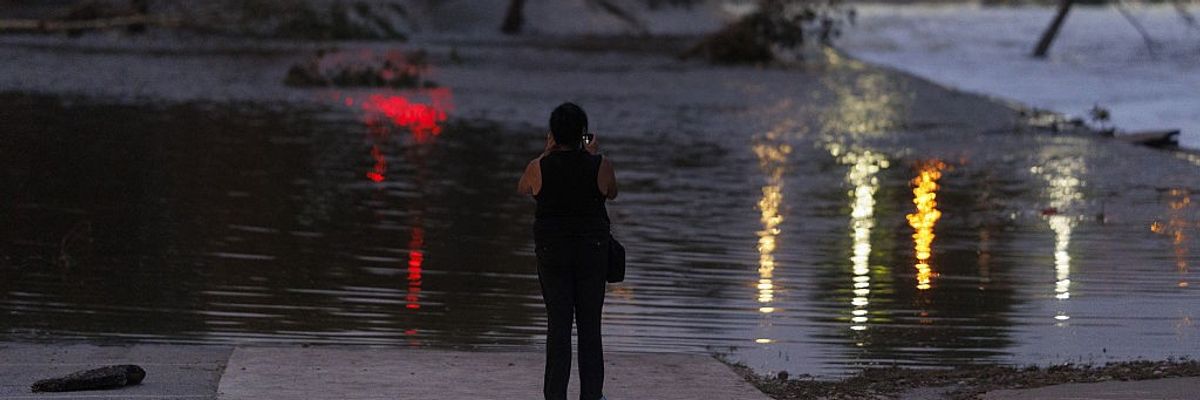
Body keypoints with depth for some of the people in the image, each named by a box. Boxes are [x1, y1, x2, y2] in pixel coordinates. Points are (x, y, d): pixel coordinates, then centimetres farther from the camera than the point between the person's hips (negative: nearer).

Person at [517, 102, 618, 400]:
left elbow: (523, 189, 12)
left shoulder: (538, 168, -10)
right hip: (592, 250, 0)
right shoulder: (600, 166, -10)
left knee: (558, 323, 4)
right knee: (590, 324, 10)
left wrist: (547, 155, 14)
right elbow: (612, 193, 10)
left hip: (552, 252, 0)